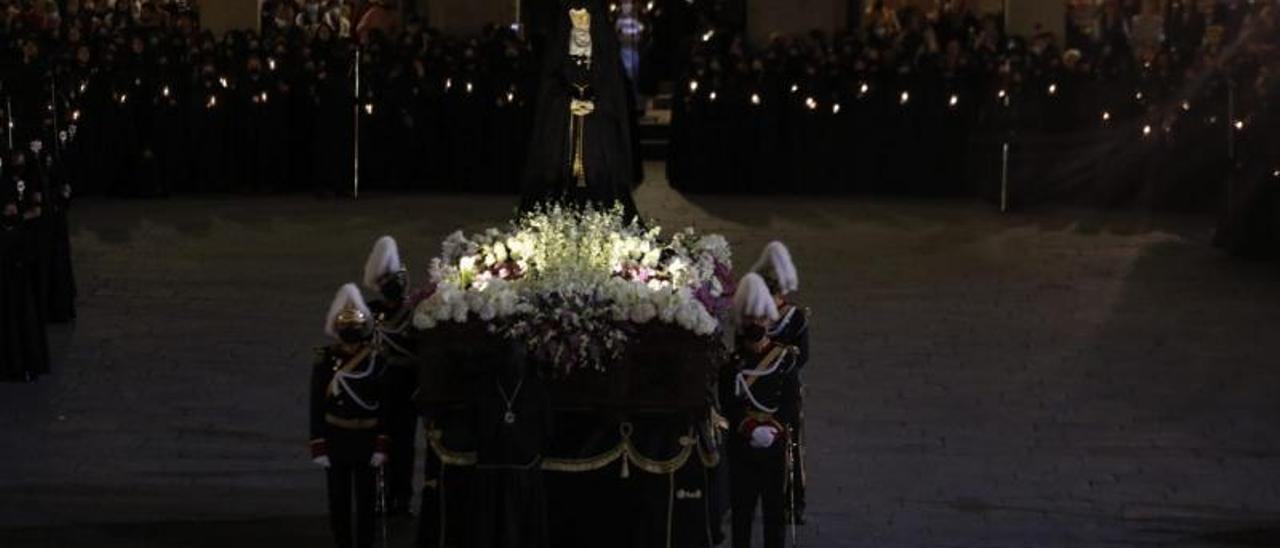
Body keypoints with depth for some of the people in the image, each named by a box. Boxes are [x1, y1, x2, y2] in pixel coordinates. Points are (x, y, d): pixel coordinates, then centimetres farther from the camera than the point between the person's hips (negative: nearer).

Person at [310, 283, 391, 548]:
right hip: (336, 441, 0)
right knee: (339, 501, 8)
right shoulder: (325, 361, -6)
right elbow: (317, 406, -3)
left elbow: (385, 406, -2)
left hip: (368, 441, 0)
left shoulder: (376, 361, -5)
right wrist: (319, 447, -6)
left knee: (366, 501, 7)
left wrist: (381, 446, -6)